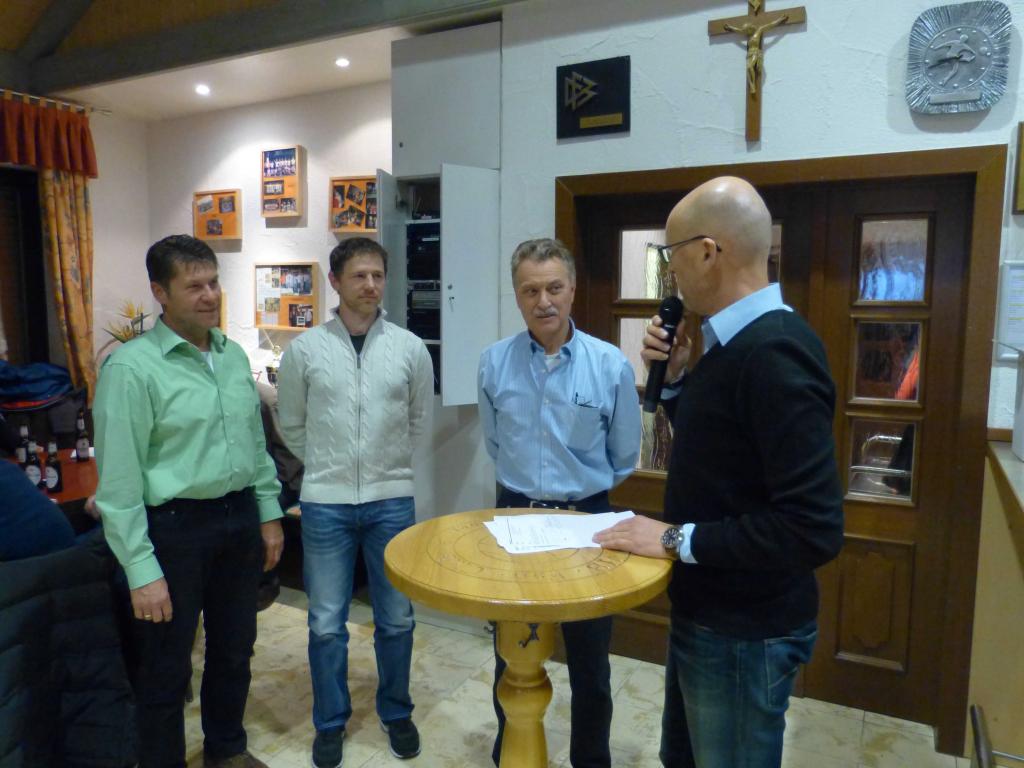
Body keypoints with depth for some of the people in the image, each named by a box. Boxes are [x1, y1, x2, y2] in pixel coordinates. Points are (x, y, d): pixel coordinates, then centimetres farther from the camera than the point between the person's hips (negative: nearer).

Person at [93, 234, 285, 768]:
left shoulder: (234, 356, 5)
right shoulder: (131, 367, -15)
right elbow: (118, 479, -15)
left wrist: (268, 514, 11)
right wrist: (142, 570, -16)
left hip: (238, 518, 6)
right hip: (173, 527, -6)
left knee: (234, 649, 22)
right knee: (166, 667, 12)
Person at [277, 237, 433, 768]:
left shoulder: (409, 348, -3)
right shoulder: (305, 350, -4)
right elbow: (291, 425, 8)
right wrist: (326, 466, 11)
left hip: (392, 500, 1)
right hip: (326, 502, 0)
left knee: (396, 619, 13)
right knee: (327, 623, 11)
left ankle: (396, 713, 35)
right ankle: (330, 723, 32)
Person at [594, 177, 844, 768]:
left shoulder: (775, 351, -27)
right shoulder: (738, 340, 4)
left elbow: (814, 528, -31)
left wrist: (678, 539, -23)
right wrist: (676, 377, 0)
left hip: (744, 631, -9)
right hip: (706, 611, 9)